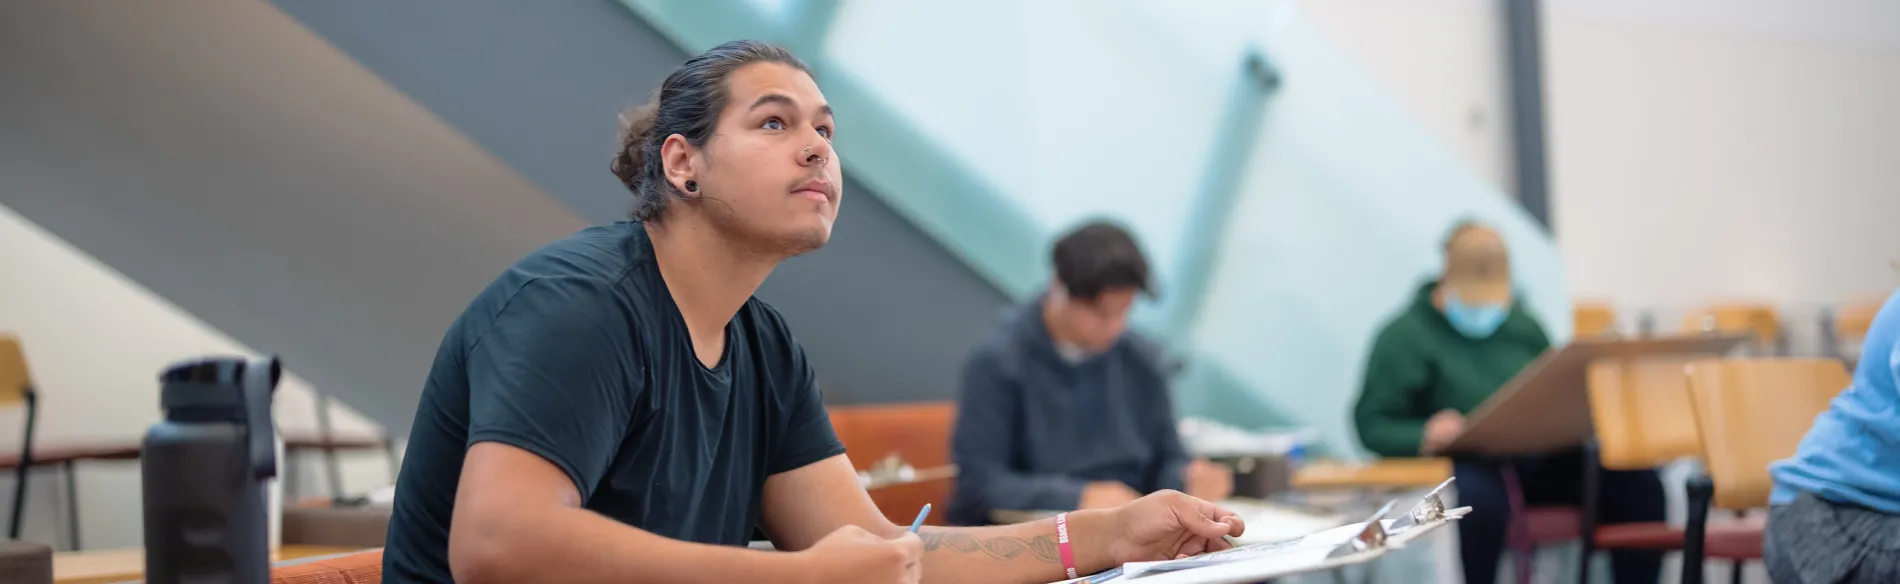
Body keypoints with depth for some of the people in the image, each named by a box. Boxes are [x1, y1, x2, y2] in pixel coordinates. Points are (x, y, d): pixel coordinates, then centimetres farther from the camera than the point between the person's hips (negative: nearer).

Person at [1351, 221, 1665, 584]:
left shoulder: (1523, 326, 19)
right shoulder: (1406, 335, 1)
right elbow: (1372, 424, -5)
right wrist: (1424, 437, -26)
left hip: (1540, 457, 5)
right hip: (1468, 463, -5)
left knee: (1639, 484, -17)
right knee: (1480, 497, -41)